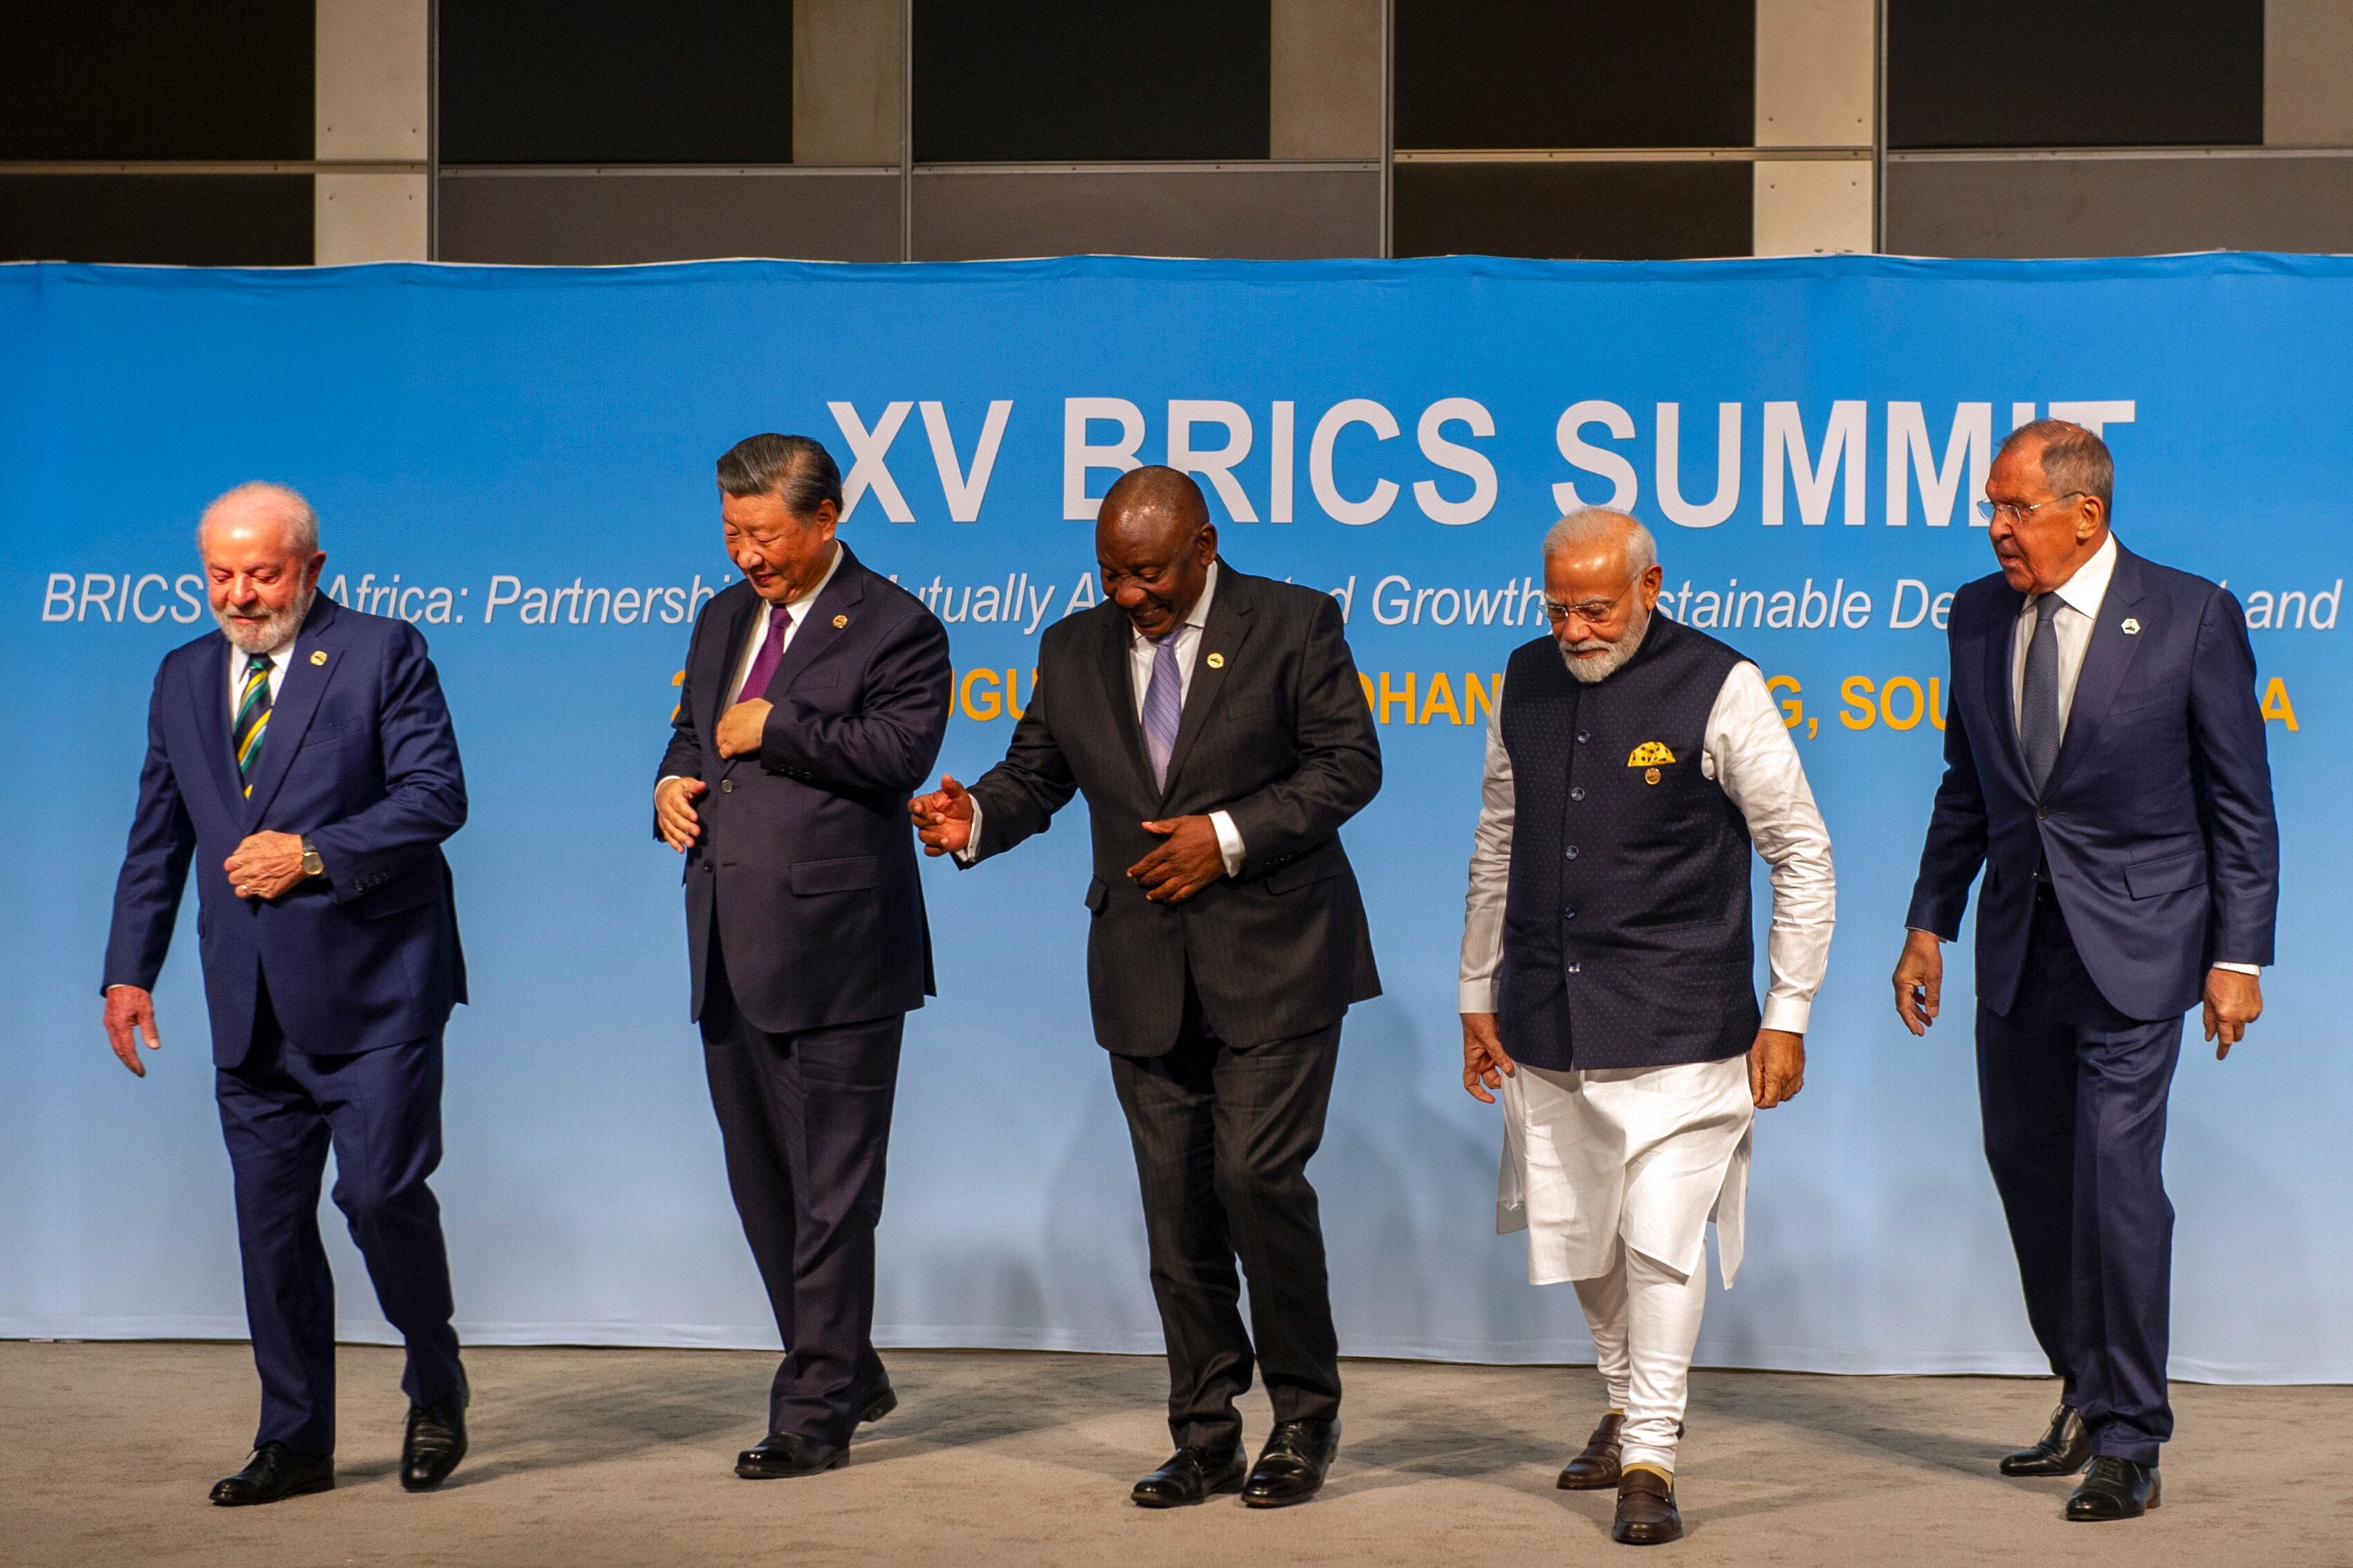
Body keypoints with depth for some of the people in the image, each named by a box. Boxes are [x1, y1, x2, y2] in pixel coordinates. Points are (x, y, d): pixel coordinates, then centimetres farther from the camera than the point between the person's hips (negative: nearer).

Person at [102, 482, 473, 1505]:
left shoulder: (383, 654, -2)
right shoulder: (184, 678, 14)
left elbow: (436, 797, -10)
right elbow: (156, 840, 17)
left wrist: (314, 854, -17)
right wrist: (129, 971, 10)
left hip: (373, 991, -5)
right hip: (252, 1008, 5)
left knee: (380, 1190, -10)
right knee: (269, 1217, 6)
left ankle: (437, 1388, 15)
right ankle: (295, 1441, 15)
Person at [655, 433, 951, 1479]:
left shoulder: (894, 627, -6)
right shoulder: (724, 620, 17)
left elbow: (902, 750, -20)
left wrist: (771, 728, -15)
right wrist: (673, 781, 6)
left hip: (835, 949, -8)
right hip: (730, 953, 8)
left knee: (833, 1192, -2)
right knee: (762, 1184, 14)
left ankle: (816, 1412, 5)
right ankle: (848, 1374, 28)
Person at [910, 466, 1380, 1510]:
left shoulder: (1293, 624, -3)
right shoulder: (1074, 649, 9)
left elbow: (1349, 763, -6)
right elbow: (1035, 774, 9)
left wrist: (1230, 835, -16)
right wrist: (975, 818, -13)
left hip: (1271, 961, -4)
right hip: (1145, 977, 4)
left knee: (1257, 1175, -12)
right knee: (1176, 1201, 5)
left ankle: (1306, 1411, 7)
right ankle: (1206, 1439, 14)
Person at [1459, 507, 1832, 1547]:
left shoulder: (1718, 689, -9)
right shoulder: (1528, 681, 6)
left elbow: (1803, 856, -4)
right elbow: (1497, 846, 16)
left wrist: (1786, 1017, -5)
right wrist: (1478, 994, 16)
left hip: (1676, 1030, -5)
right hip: (1545, 1029, 5)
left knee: (1663, 1240, -9)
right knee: (1580, 1238, 14)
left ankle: (1650, 1461, 1)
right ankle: (1626, 1401, 36)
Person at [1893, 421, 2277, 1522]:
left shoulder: (2191, 617, -9)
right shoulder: (1978, 617, 5)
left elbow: (2240, 802, -5)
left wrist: (2238, 958, -8)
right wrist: (1928, 925, 12)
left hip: (2133, 945, -6)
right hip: (2017, 945, 6)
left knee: (2116, 1175, -10)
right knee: (2027, 1169, 12)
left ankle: (2128, 1443, 1)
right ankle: (2087, 1394, 31)